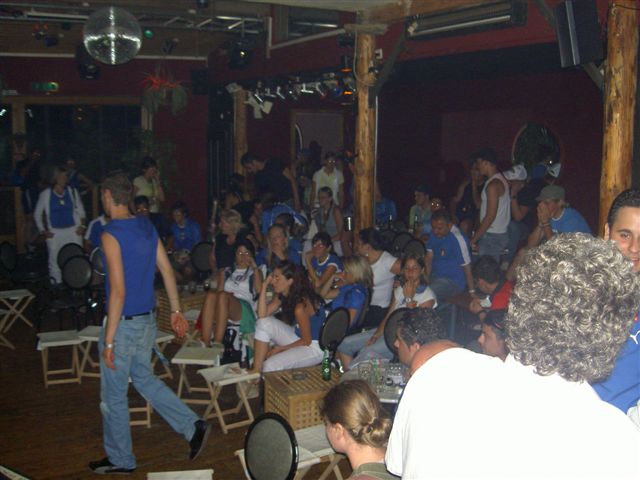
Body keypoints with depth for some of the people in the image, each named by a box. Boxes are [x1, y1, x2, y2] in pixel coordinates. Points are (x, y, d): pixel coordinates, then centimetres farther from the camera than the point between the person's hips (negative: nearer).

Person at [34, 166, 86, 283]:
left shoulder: (72, 192, 4)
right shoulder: (45, 194, 0)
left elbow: (80, 210, 12)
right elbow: (37, 214, 8)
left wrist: (82, 226, 2)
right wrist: (42, 230, 1)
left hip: (73, 231, 1)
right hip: (54, 232, -1)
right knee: (54, 260, 1)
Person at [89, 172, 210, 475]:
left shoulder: (111, 234, -19)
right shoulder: (147, 227, 4)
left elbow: (119, 291, -23)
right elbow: (167, 271, 8)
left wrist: (109, 340, -19)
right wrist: (176, 310, 17)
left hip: (123, 323, -8)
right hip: (148, 318, 8)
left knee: (113, 395, 9)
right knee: (143, 378, 24)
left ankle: (120, 460, 25)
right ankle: (193, 427, 18)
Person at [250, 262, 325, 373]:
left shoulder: (301, 305, -26)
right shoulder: (282, 296, -1)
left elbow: (306, 341, -18)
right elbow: (262, 315, -10)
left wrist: (279, 349, -11)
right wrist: (265, 285, -13)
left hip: (314, 347, -9)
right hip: (297, 337, 9)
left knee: (270, 366, -25)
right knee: (264, 323, -10)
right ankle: (256, 371, -9)